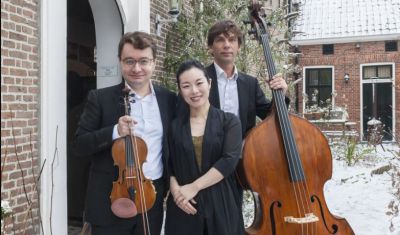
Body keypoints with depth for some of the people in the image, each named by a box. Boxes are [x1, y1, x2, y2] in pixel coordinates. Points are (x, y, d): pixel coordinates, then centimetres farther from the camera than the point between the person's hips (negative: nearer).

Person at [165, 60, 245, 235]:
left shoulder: (229, 121, -2)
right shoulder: (174, 125, 3)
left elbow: (229, 160, -13)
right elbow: (169, 165, 6)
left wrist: (194, 187, -16)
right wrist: (175, 189, -12)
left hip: (221, 205, -1)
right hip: (184, 207, 1)